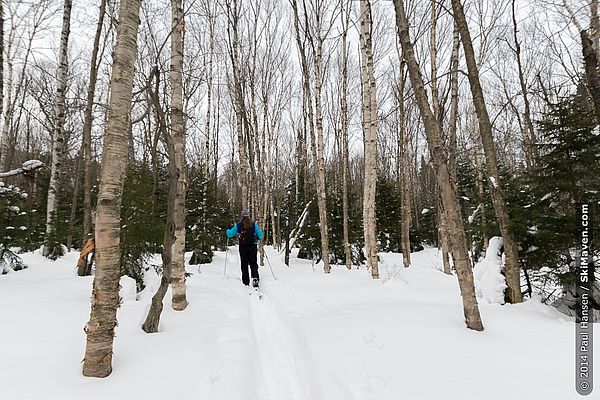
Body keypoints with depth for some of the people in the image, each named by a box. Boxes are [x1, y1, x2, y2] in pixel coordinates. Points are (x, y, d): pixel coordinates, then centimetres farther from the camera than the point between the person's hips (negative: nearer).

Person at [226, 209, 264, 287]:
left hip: (243, 247, 0)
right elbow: (260, 235, -1)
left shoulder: (238, 225, -3)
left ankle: (246, 282, 12)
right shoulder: (254, 224, -2)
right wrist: (259, 238, 22)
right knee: (253, 263, 7)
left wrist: (228, 230, 26)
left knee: (244, 264, 10)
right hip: (252, 246, 0)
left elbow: (230, 234, 4)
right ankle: (255, 277, -15)